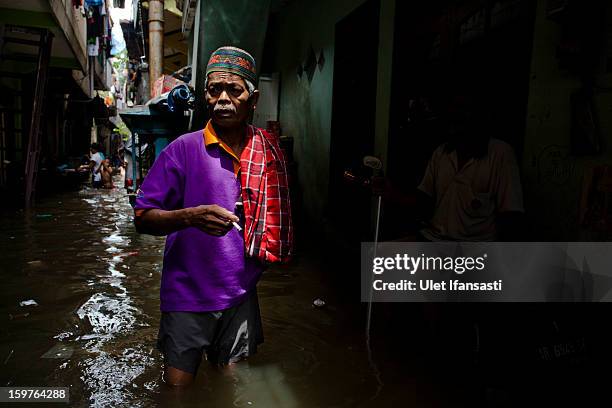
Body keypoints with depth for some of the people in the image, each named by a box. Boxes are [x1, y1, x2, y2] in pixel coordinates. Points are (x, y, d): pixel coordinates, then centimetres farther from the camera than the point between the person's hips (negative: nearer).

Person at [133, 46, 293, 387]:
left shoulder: (269, 152, 0)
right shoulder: (184, 149, -10)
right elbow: (143, 217, -10)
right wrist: (191, 216, -28)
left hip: (240, 296, 3)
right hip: (187, 294, -3)